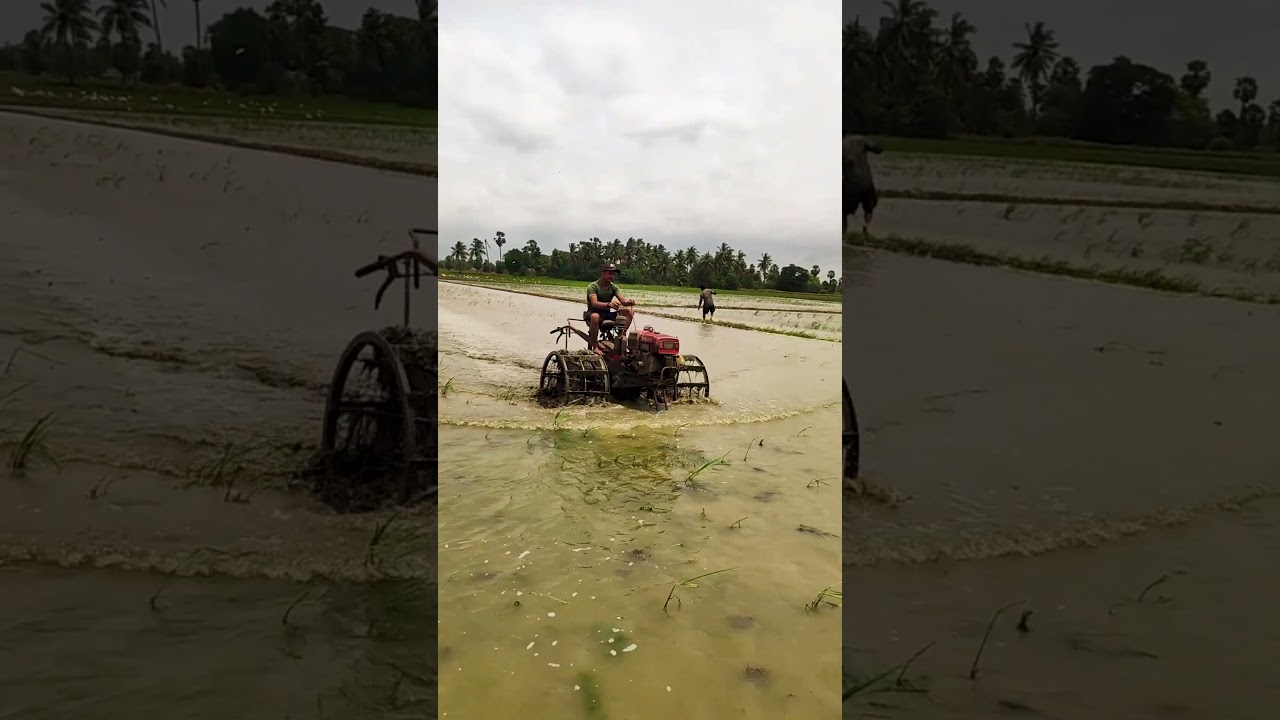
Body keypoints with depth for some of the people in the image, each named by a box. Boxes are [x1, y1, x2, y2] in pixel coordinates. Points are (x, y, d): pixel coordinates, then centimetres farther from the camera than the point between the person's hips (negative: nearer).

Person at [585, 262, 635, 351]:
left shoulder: (613, 287, 5)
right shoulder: (592, 286, -13)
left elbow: (622, 300, -8)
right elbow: (594, 303, -29)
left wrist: (628, 302, -35)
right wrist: (609, 304, -49)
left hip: (607, 314, 6)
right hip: (593, 313, -5)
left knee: (628, 311, -15)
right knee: (595, 316, -42)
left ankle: (621, 336, -21)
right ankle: (594, 347, -35)